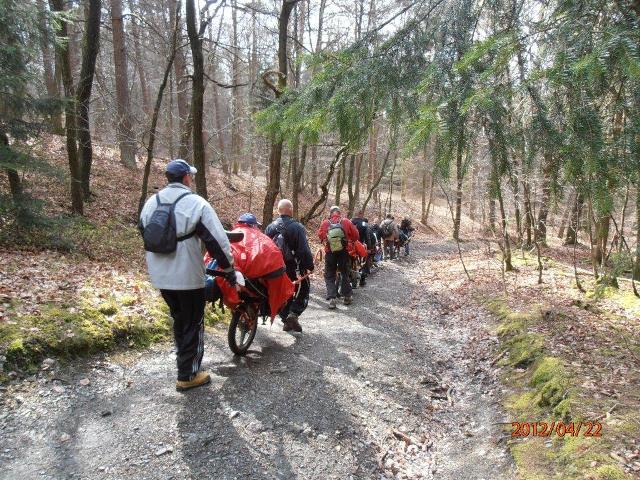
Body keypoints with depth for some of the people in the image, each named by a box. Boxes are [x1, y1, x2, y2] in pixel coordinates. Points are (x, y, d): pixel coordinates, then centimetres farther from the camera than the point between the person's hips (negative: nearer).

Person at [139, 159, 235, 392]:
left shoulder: (151, 202, 6)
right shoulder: (196, 203, -14)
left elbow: (145, 234, 16)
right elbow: (217, 239, -15)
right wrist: (228, 269, -5)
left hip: (160, 276, 7)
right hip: (188, 277, -6)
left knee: (179, 319, 25)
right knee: (193, 325, 9)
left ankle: (184, 359, 41)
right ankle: (187, 375, 17)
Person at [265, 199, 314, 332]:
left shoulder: (270, 228, 4)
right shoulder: (297, 227, -15)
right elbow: (304, 250, -18)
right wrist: (310, 265, -9)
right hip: (294, 268, -5)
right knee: (303, 291, 10)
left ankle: (286, 321, 22)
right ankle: (293, 314, -9)